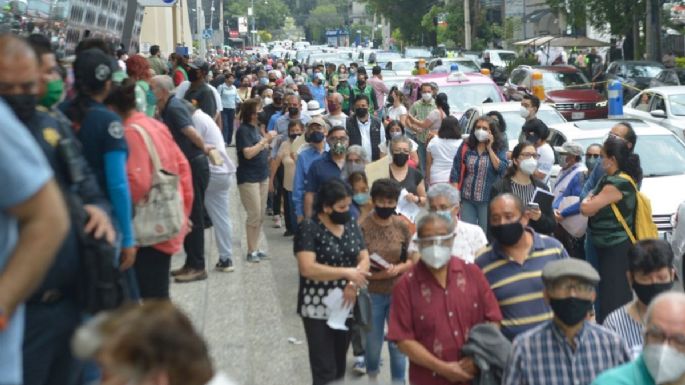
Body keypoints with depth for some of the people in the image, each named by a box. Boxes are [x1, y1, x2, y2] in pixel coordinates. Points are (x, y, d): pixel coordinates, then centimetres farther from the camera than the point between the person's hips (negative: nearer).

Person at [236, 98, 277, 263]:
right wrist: (265, 140, -17)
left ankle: (255, 248, 17)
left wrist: (268, 141, -1)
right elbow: (248, 153, -21)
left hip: (262, 176, 8)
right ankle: (251, 251, 1)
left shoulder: (255, 128, 10)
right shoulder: (243, 130, -13)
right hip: (248, 178, -8)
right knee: (254, 215, -6)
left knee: (261, 214, 9)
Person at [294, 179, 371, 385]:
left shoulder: (351, 224, 6)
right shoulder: (309, 228, -13)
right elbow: (307, 268, -23)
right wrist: (346, 272, -24)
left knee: (340, 366, 15)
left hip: (345, 306, 6)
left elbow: (364, 258, 4)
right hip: (318, 309, -6)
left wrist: (352, 284, -14)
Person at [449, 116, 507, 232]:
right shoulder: (465, 147, 3)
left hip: (487, 200, -1)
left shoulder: (499, 148, 1)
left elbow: (502, 169, -13)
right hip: (467, 198, 1)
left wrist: (490, 148, -10)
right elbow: (456, 171, 2)